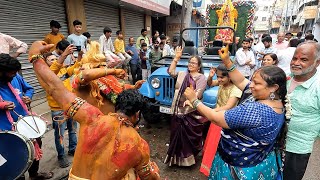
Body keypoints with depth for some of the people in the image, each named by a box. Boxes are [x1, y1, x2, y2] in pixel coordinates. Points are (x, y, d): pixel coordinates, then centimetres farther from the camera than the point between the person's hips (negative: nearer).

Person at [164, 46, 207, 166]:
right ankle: (177, 156, 29)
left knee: (190, 134, 6)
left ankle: (188, 157, 26)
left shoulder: (201, 77, -2)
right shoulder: (182, 74, 14)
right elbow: (171, 71, 4)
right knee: (177, 132, 12)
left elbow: (198, 92, -15)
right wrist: (177, 58, -1)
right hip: (179, 109, 5)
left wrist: (189, 100, -32)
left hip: (192, 110, -5)